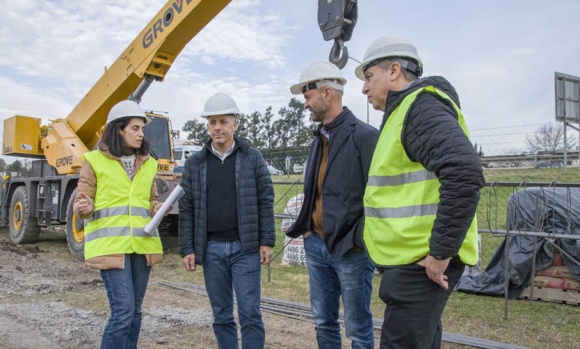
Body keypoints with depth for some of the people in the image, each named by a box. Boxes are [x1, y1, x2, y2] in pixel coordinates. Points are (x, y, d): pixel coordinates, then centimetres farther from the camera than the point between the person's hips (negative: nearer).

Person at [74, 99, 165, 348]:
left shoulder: (148, 164, 12)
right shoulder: (95, 161, -2)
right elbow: (81, 202, 1)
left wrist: (159, 208, -2)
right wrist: (84, 208, -21)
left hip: (142, 244, 5)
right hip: (110, 245, -5)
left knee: (134, 311, 11)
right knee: (123, 311, -10)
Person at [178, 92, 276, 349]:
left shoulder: (253, 158, 1)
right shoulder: (194, 163, 6)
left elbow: (265, 201, 0)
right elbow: (186, 209, 6)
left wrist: (266, 242, -5)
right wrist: (187, 249, 1)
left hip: (245, 247, -2)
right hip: (211, 249, 2)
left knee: (250, 314, 1)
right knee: (221, 315, 13)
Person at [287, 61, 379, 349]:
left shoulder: (364, 136, -13)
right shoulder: (319, 139, 12)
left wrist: (359, 238, -18)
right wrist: (305, 227, 12)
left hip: (351, 250, -7)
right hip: (316, 245, 7)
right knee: (323, 322, 17)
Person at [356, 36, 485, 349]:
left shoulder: (421, 106, -14)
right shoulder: (404, 111, 18)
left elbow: (464, 173, -29)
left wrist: (441, 251, -24)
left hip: (421, 264, -10)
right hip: (411, 261, 10)